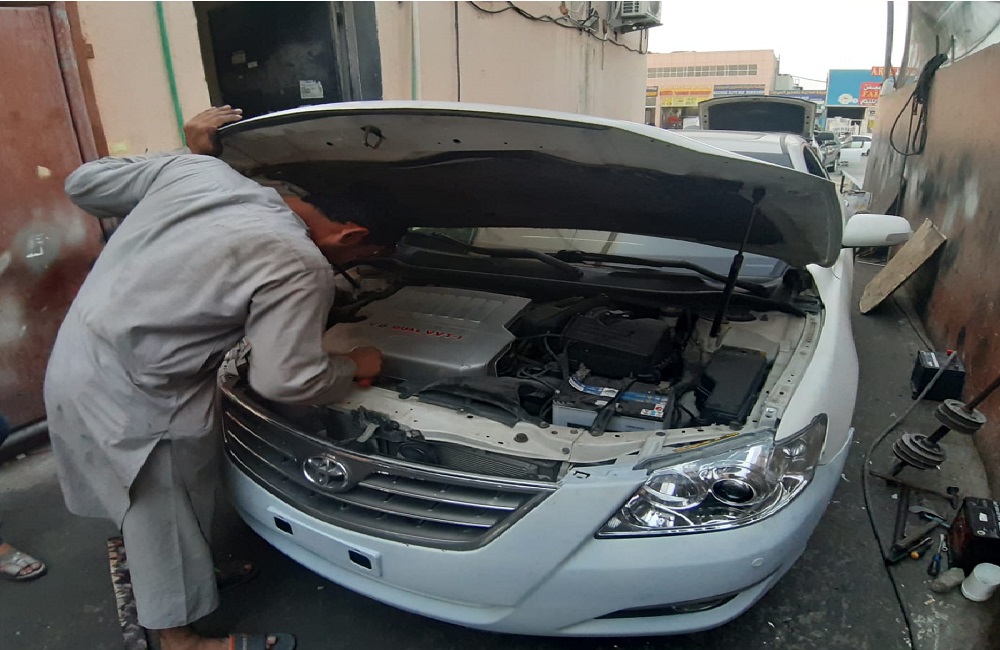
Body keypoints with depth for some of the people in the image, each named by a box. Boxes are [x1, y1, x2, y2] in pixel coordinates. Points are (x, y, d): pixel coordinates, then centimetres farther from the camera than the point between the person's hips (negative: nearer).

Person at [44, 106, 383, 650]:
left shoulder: (193, 168, -2)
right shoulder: (301, 266, -22)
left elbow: (84, 184, 9)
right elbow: (285, 381, -20)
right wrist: (356, 367, -1)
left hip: (74, 357, 8)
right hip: (132, 396, -8)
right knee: (164, 512, 13)